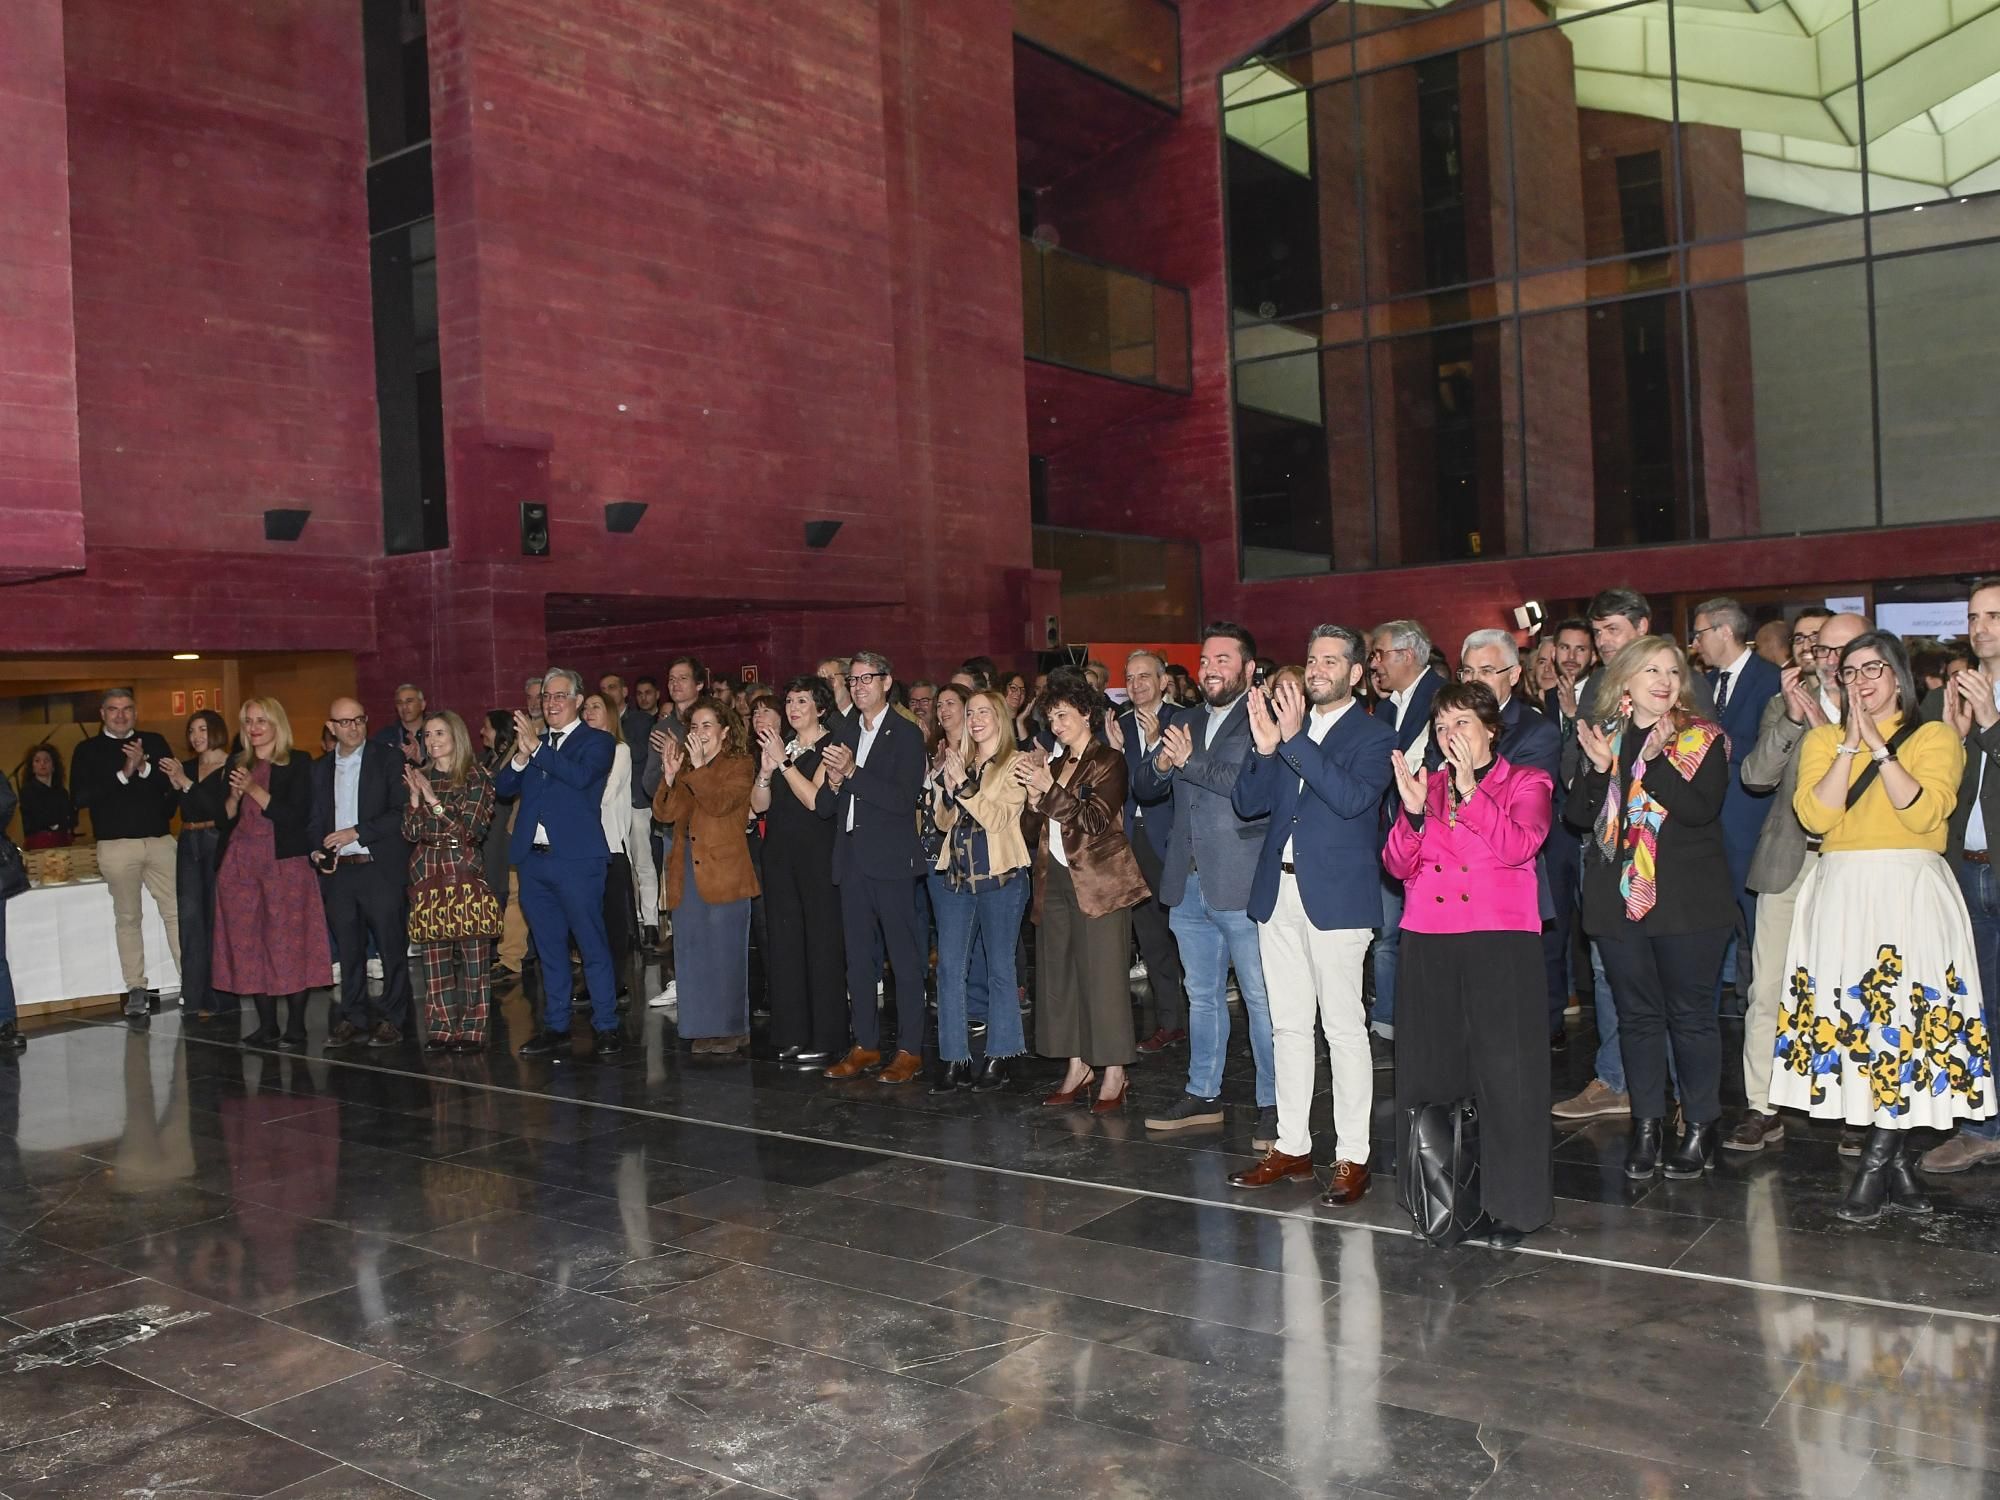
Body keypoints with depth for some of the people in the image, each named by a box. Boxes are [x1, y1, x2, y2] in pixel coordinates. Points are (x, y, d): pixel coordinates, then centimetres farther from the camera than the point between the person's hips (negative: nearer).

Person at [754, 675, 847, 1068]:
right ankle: (793, 1035, 14)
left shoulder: (829, 749, -4)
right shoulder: (779, 747, 15)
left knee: (822, 944, -3)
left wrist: (783, 763, -16)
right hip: (780, 855, 7)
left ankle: (825, 1040, 1)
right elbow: (759, 804, 9)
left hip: (818, 855, -7)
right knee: (783, 943, 7)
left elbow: (815, 799, -17)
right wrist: (766, 768, -8)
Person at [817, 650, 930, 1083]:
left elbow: (904, 798, -15)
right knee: (858, 958, 11)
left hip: (891, 860, -6)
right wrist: (833, 783, -10)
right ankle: (865, 1045, 19)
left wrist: (853, 772, -20)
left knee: (905, 958, -1)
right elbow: (824, 807, 12)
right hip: (852, 860, 6)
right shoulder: (843, 736, 14)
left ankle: (909, 1050, 5)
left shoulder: (906, 734, -4)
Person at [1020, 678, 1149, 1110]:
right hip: (1057, 878, 7)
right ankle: (1078, 1068, 17)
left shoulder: (1109, 761, -3)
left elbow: (1096, 820, -14)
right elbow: (1041, 823, 12)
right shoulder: (1053, 762, 16)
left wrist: (1049, 788, -18)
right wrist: (1031, 790, -5)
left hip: (1099, 881, -7)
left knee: (1102, 976, -5)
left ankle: (1114, 1075, 3)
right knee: (1059, 976, 7)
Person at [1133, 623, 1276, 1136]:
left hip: (1241, 884, -7)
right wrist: (1162, 762, -9)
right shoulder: (1187, 725, 16)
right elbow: (1146, 785, 13)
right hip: (1188, 883, 7)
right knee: (1203, 996, 18)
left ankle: (1273, 1105, 9)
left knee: (1262, 999, 0)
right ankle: (1203, 1094, 29)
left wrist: (1189, 761, -16)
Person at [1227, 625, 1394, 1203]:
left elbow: (1353, 797, -20)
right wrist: (1264, 748, -11)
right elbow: (1248, 803, 6)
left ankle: (1352, 1157, 7)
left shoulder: (1373, 736, -2)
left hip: (1336, 896, -5)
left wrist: (1294, 740, -23)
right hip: (1278, 895, 5)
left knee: (1344, 1029, -1)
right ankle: (1291, 1146, 21)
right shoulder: (1283, 722, 13)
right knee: (1288, 1026, 12)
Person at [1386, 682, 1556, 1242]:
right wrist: (1413, 811, -11)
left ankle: (1515, 1203, 6)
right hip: (1429, 941, 4)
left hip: (1500, 939, -3)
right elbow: (1399, 866, 5)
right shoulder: (1426, 784, 15)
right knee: (1430, 1067, 5)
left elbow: (1519, 847, -13)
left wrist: (1470, 788, -18)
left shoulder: (1527, 782, 6)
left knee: (1506, 1070, -4)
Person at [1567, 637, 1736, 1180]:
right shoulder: (1604, 738, 9)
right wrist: (1599, 768, -12)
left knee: (1691, 1014, 4)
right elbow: (1577, 815, 3)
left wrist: (1655, 759, -23)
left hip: (1687, 901, -3)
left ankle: (1699, 1126, 16)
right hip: (1618, 900, 3)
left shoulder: (1702, 738, -1)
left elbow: (1701, 809, -15)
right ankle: (1646, 1124, 19)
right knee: (1637, 1014, 9)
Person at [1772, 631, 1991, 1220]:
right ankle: (1896, 1162, 9)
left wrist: (1880, 748, -12)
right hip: (1842, 898, 3)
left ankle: (1876, 1164, -3)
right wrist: (1851, 744, -6)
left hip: (1912, 896, -2)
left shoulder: (1935, 737, 6)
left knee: (1908, 1018, -11)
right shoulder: (1824, 739, 13)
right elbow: (1815, 816, -3)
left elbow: (1925, 813, -11)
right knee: (1848, 1017, -2)